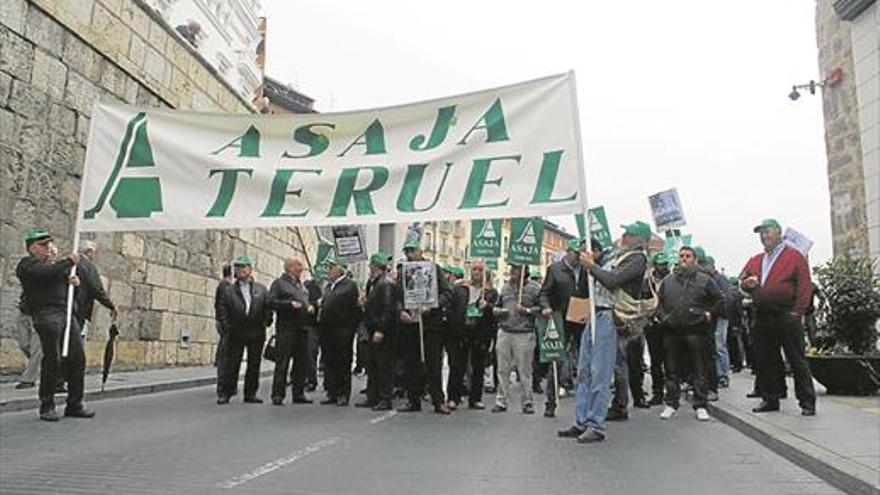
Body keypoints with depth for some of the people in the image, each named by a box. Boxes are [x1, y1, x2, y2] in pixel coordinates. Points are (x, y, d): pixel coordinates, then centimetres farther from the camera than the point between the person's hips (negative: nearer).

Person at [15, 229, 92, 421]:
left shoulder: (53, 264, 30)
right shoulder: (28, 264, 5)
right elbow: (48, 274, -15)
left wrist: (73, 279, 5)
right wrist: (68, 262, -7)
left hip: (67, 314, 7)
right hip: (47, 314, -7)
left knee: (77, 358, 2)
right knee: (52, 359, -10)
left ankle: (74, 405, 8)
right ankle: (47, 407, 0)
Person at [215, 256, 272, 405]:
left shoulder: (261, 289, 8)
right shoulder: (229, 291, 5)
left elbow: (268, 307, 6)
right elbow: (221, 309, 1)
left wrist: (265, 323, -3)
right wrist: (226, 326, -7)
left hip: (256, 334, 1)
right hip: (236, 334, -1)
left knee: (254, 366, 7)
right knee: (231, 365, 1)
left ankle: (250, 394, 16)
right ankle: (225, 393, 9)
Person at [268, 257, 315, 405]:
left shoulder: (301, 285, 22)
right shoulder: (279, 283, -1)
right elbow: (271, 303, -11)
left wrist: (310, 307, 9)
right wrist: (290, 304, -17)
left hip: (302, 328, 7)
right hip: (286, 328, -7)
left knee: (302, 362, 8)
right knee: (282, 362, -6)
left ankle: (298, 393, 16)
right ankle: (278, 395, -1)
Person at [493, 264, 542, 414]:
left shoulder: (534, 288, -1)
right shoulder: (506, 287, 14)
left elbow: (542, 308, -5)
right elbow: (497, 306, 22)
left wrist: (527, 310, -14)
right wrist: (499, 311, 1)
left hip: (524, 334, -4)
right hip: (504, 333, 4)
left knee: (524, 370, 1)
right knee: (503, 369, 6)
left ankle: (528, 402, 11)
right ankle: (501, 401, 13)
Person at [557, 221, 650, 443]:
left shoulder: (638, 258, -6)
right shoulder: (617, 255, 20)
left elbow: (612, 281, -17)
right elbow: (600, 278, 26)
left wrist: (591, 266, -6)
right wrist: (588, 263, 12)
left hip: (609, 318, -9)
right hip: (594, 314, 9)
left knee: (600, 375, -7)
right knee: (584, 371, 9)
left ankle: (596, 426, 1)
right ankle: (581, 423, 16)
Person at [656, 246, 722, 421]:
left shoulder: (704, 279, 5)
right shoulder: (668, 280, 12)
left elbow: (719, 300, 9)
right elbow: (659, 301, 22)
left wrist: (709, 314, -1)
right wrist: (663, 316, 8)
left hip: (695, 330, -2)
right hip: (672, 331, 2)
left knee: (699, 370, 2)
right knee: (672, 369, 7)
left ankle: (700, 406, 10)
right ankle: (671, 404, 16)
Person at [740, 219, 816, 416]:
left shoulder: (794, 256, 0)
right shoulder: (755, 261, 17)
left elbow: (805, 285, -6)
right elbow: (742, 280, 22)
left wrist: (798, 312, -12)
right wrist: (748, 283, -2)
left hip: (787, 317, -6)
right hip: (762, 318, 6)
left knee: (797, 360, -2)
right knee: (765, 361, 9)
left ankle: (807, 402, 4)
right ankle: (770, 399, 18)